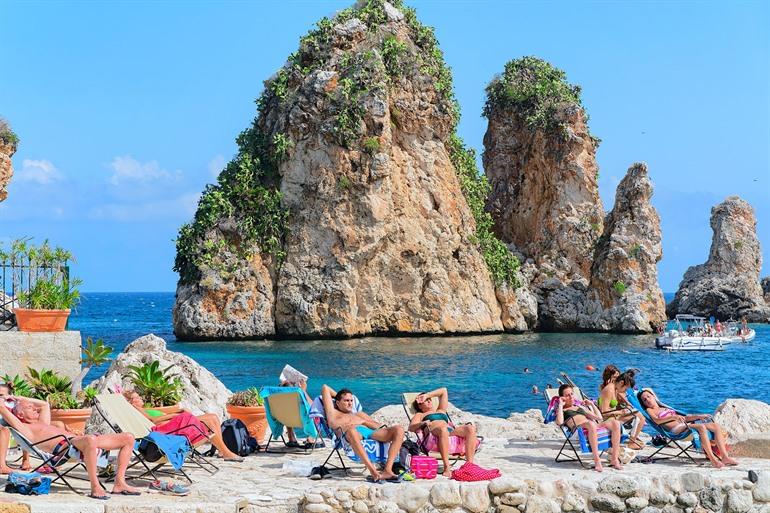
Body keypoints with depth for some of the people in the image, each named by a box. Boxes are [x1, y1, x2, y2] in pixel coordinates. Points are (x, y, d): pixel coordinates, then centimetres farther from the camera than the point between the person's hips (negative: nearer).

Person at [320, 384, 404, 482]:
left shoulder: (359, 414, 42)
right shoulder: (334, 414, 30)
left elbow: (379, 427, 26)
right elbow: (325, 388, 34)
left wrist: (363, 422, 9)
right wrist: (337, 396, 48)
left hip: (370, 432, 5)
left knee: (399, 430, -20)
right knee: (351, 430, -45)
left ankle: (387, 470, -35)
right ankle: (372, 470, -52)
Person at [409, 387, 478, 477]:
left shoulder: (441, 411, 43)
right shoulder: (420, 415, 31)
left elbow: (443, 391, 45)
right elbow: (411, 427, 11)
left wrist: (427, 395, 37)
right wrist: (422, 423, -9)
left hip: (452, 432, 5)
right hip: (433, 438, -5)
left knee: (470, 428, -25)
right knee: (443, 429, -42)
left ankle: (470, 463, -36)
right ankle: (446, 468, -51)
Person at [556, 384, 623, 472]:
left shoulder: (581, 407, 35)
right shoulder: (562, 410, 20)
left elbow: (599, 418, 31)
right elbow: (559, 422, -5)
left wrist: (592, 404, 29)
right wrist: (561, 405, 3)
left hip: (596, 425, 6)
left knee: (615, 423, -21)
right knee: (591, 424, -41)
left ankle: (614, 459, -22)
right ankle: (597, 461, -40)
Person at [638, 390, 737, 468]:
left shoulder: (665, 408, 34)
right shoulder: (650, 410, 13)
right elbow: (656, 420, -9)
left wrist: (698, 416, 16)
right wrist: (674, 417, -22)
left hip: (686, 425, 8)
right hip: (677, 429, -8)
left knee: (717, 426, -10)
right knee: (702, 427, -35)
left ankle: (725, 457, -22)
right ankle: (713, 459, -42)